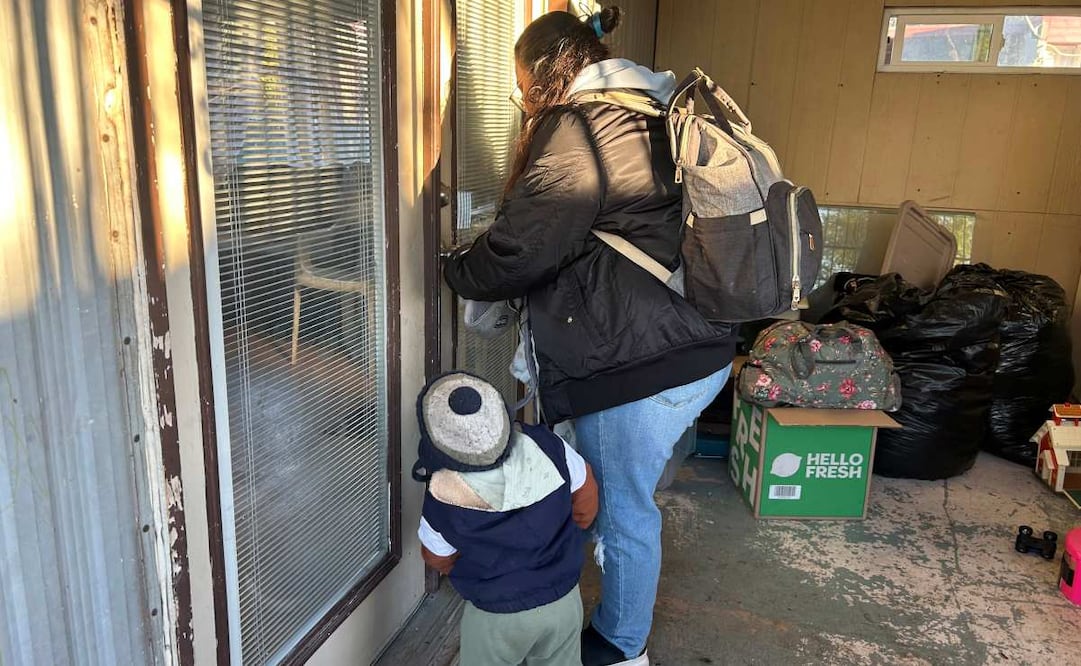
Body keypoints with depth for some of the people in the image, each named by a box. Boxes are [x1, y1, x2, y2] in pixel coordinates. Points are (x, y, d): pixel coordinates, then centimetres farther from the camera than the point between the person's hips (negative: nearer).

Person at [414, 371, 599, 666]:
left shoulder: (443, 505, -26)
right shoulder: (545, 446, -22)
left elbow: (439, 560, -4)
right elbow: (585, 494, -3)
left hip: (497, 617, -2)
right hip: (564, 601, 3)